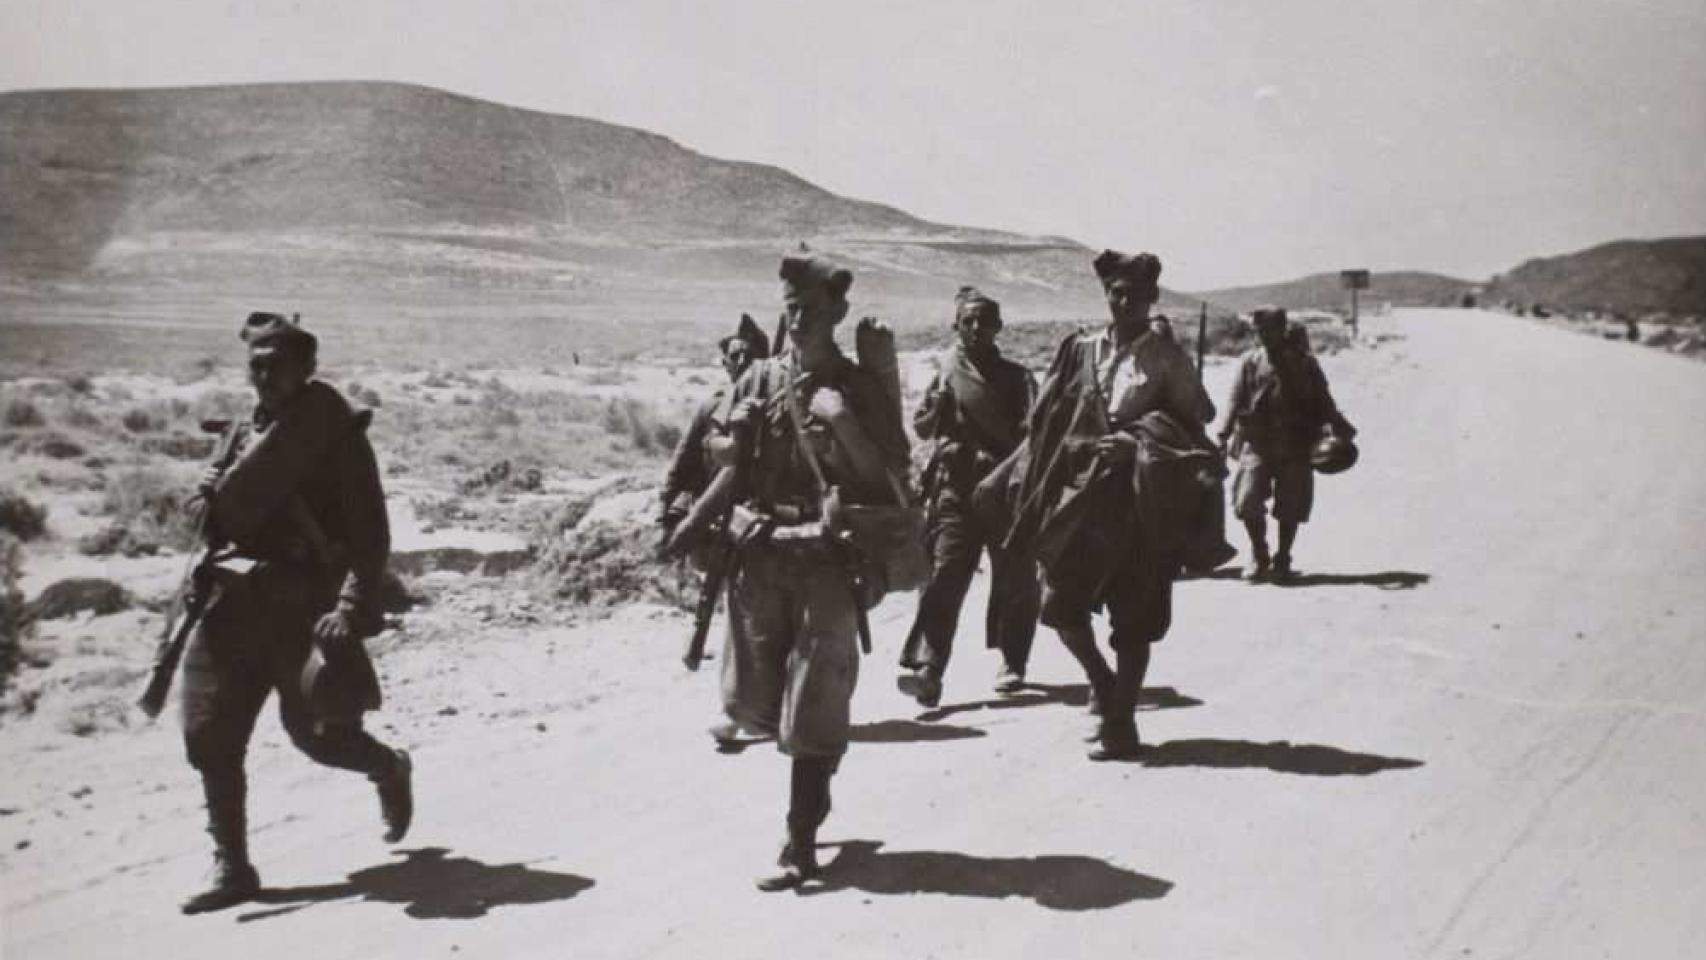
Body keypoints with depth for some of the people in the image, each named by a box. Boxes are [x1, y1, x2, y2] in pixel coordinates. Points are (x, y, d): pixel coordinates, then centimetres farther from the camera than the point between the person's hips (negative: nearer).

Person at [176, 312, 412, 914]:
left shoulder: (336, 435, -7)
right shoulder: (242, 435, 12)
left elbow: (370, 536, -11)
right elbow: (216, 513, 20)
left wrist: (352, 609, -22)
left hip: (307, 605, -6)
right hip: (238, 602, 6)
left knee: (317, 731, -5)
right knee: (211, 737, 0)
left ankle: (391, 771, 29)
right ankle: (232, 869, 13)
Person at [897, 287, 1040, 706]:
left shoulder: (1015, 377, 9)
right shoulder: (945, 372, 11)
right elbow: (920, 426, 13)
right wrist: (939, 408, -6)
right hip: (955, 487, -1)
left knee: (1017, 581, 8)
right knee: (944, 575, -13)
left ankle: (1013, 663, 25)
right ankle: (926, 668, -21)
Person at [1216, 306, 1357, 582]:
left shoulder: (1304, 363, 3)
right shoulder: (1250, 361, 3)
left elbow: (1323, 402, 8)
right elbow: (1236, 400, 1)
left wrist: (1340, 428, -2)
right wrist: (1224, 434, -10)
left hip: (1296, 446, 0)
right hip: (1257, 442, 0)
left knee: (1290, 508, 4)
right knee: (1247, 501, -8)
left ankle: (1282, 561, 22)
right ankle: (1259, 555, 14)